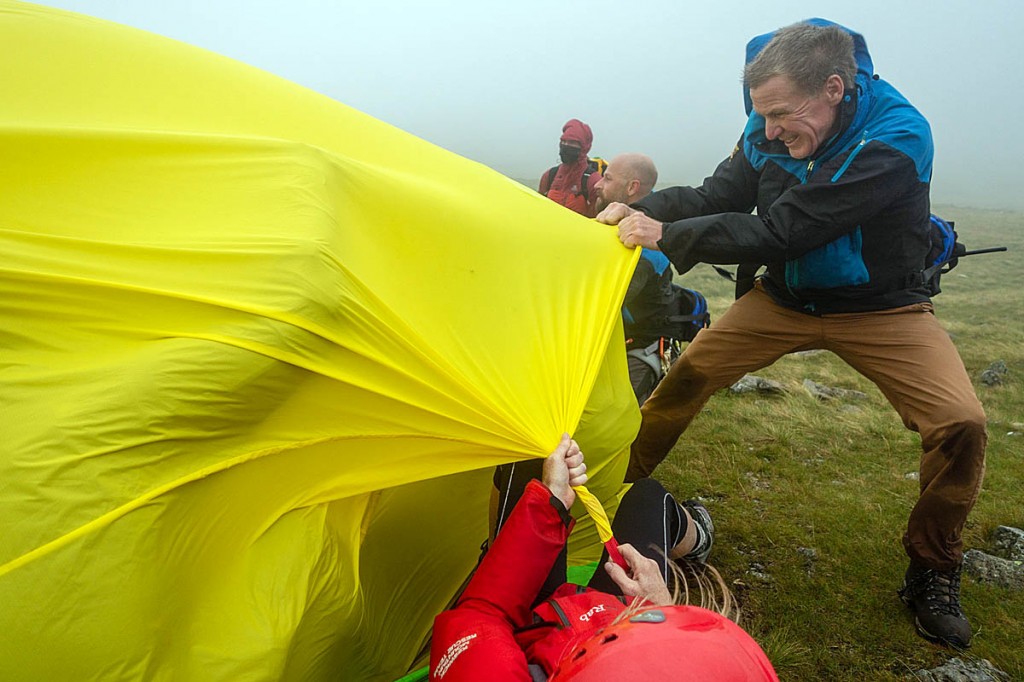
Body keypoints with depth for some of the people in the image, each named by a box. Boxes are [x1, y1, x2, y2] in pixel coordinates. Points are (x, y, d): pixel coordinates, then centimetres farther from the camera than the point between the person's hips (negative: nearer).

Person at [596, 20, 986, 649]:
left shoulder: (896, 139, -30)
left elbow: (779, 232, -36)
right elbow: (715, 197, -5)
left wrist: (666, 235, -35)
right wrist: (640, 209, -22)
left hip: (880, 307, -3)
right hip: (787, 299, 4)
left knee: (960, 422, -20)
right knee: (689, 372, -2)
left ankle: (932, 572, 6)